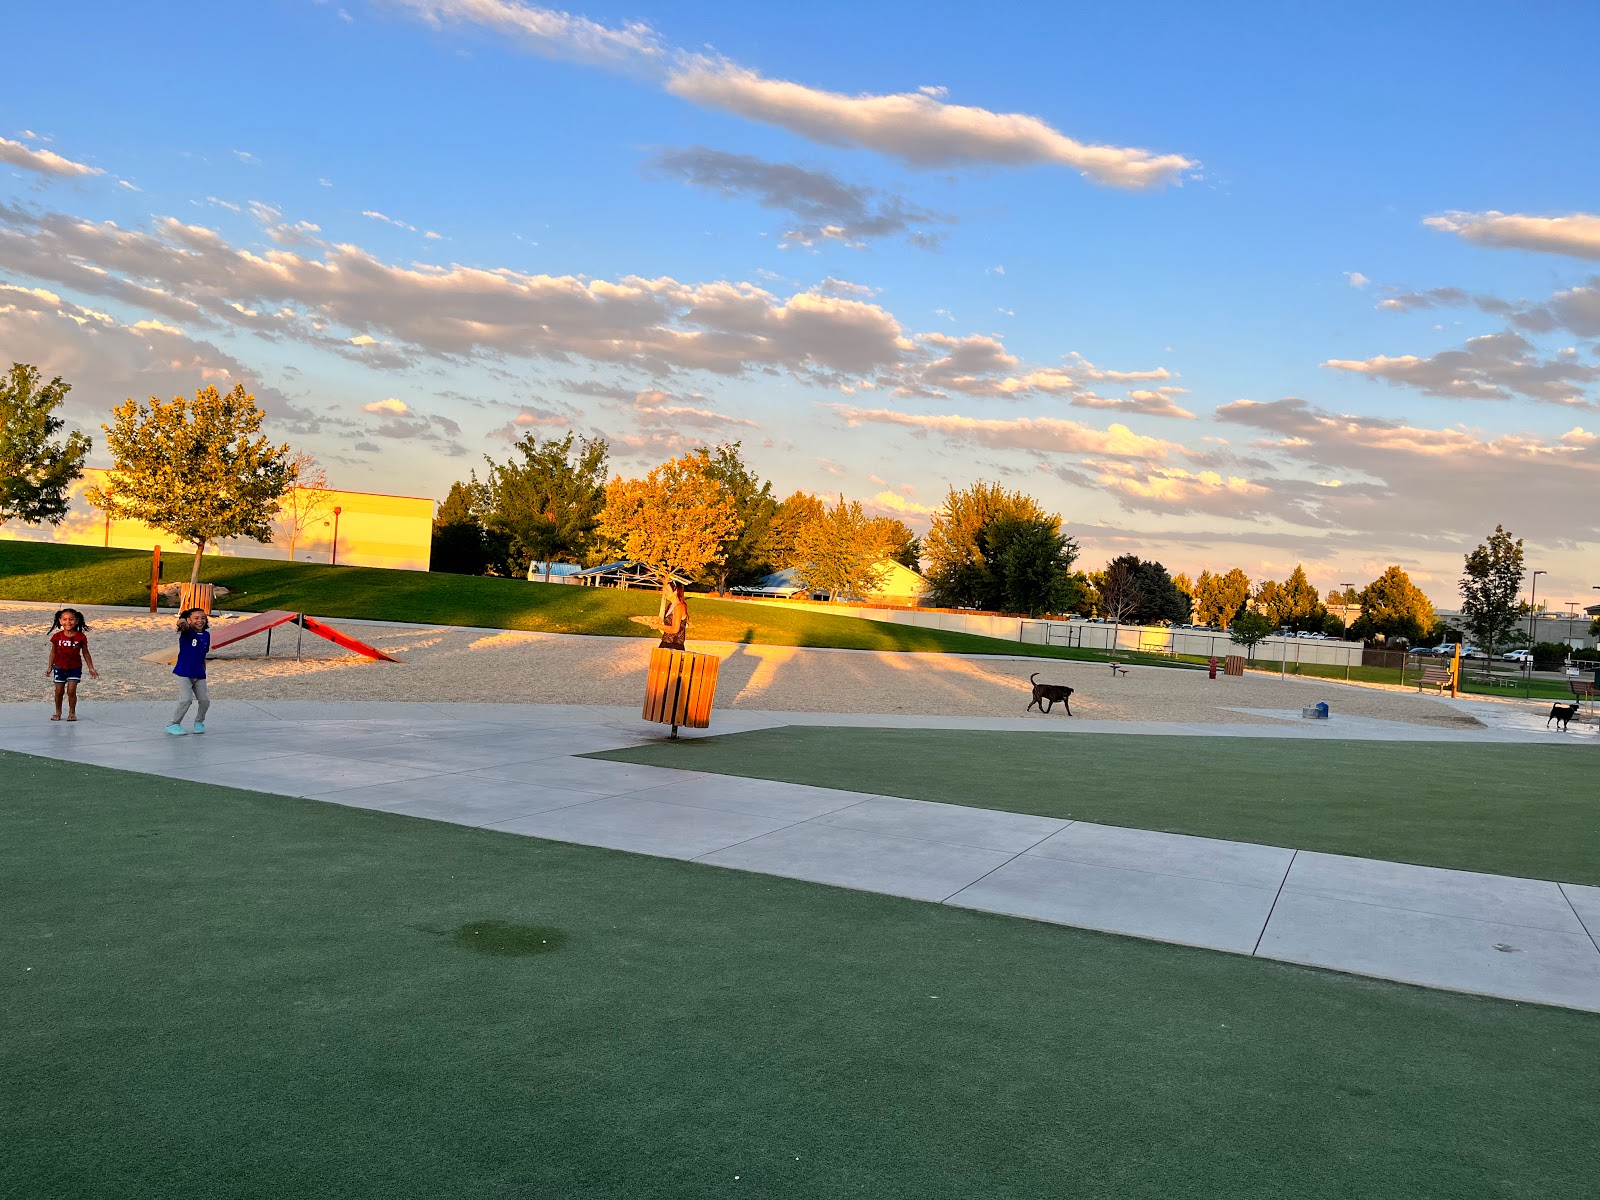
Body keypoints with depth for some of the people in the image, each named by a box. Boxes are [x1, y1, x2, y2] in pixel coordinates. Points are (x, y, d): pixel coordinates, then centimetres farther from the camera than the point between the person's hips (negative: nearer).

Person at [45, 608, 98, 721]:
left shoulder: (81, 637, -9)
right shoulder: (57, 636, -7)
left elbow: (85, 653, 1)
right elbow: (53, 652, 5)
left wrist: (91, 668, 3)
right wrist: (49, 667, 8)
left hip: (75, 668, -1)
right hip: (59, 668, 1)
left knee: (71, 691, -7)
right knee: (59, 691, 7)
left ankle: (72, 712, 7)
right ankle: (58, 712, 24)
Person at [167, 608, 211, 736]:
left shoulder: (206, 635, 6)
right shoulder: (187, 632, -9)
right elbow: (185, 627, -36)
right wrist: (182, 623, -60)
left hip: (199, 675, 5)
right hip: (184, 673, -5)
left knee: (204, 700, 3)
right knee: (186, 700, -14)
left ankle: (199, 722, 28)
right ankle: (174, 724, 5)